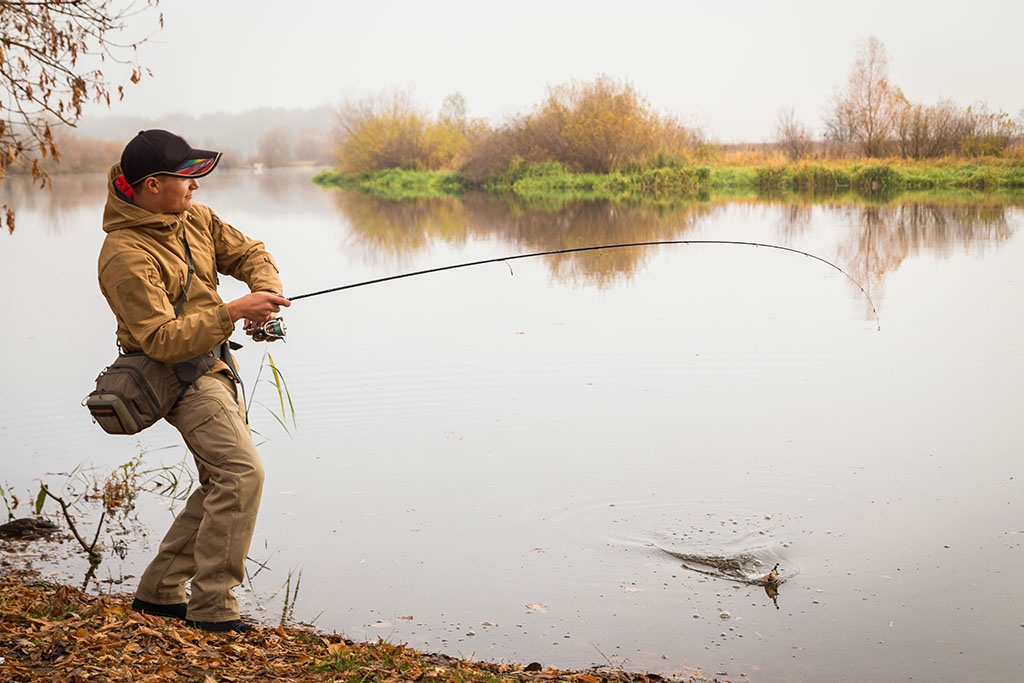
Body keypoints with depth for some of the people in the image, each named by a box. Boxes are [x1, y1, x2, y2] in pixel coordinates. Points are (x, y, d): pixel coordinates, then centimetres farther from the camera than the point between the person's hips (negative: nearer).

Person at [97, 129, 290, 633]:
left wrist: (266, 288, -11)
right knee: (241, 473, -20)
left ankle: (158, 591, 22)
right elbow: (162, 340, -28)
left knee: (222, 486, 12)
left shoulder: (194, 218, 4)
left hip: (214, 366, 9)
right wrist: (234, 312, -33)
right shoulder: (125, 256, -23)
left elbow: (247, 252, 12)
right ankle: (212, 606, -12)